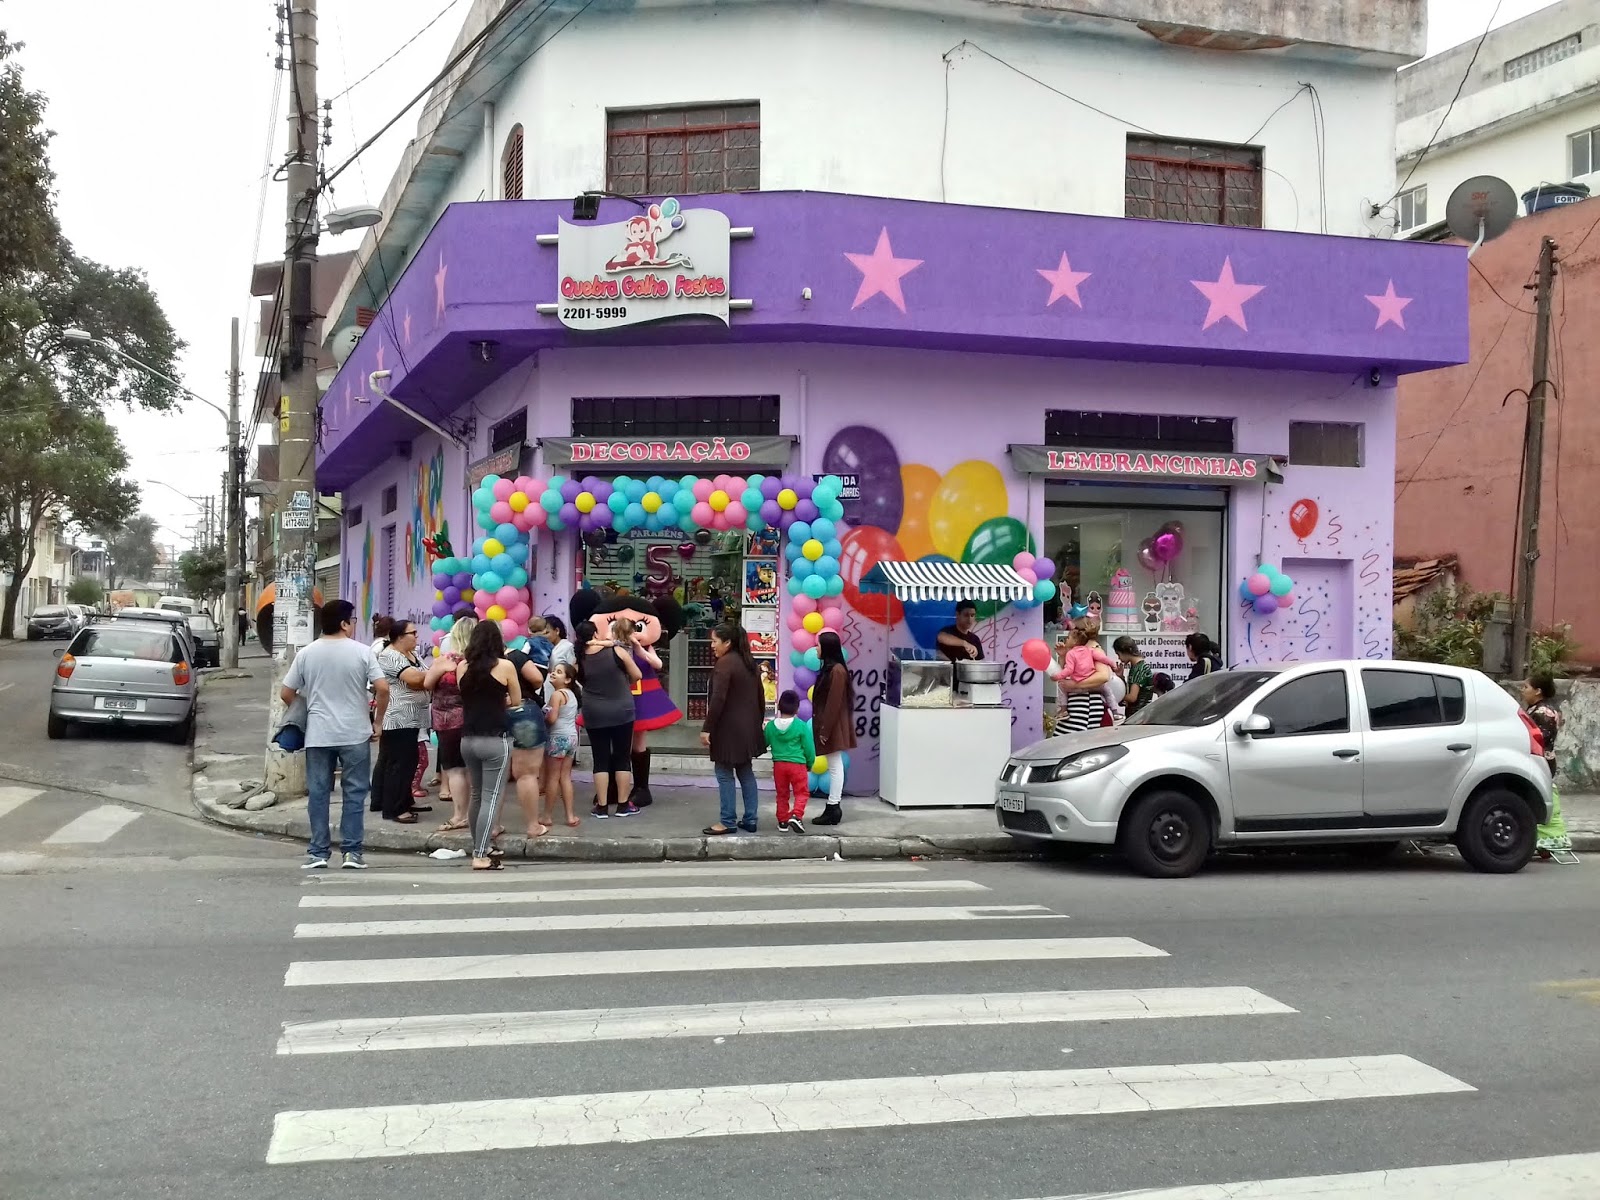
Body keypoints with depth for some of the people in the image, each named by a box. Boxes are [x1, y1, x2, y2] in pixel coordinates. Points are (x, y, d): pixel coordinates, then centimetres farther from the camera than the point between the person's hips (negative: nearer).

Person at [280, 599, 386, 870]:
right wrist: (377, 721, 2)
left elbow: (286, 694, 4)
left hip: (318, 735, 2)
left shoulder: (306, 654, 2)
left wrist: (301, 715, 20)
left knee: (318, 793, 8)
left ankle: (318, 853, 8)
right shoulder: (361, 652, -5)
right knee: (354, 793, 5)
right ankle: (352, 852, 5)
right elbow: (383, 688, -11)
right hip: (355, 734, -2)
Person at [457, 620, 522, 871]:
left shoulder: (462, 667, 5)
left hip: (468, 739, 5)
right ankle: (481, 856, -7)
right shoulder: (505, 666, -6)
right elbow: (516, 702, 2)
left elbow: (467, 697, 12)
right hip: (495, 739, -5)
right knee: (491, 797, -3)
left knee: (476, 795, 17)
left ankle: (481, 847, 28)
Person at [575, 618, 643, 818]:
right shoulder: (616, 651, -9)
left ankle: (602, 807, 8)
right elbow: (636, 676, 0)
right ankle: (623, 805, 12)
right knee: (622, 758, 9)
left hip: (594, 715, 1)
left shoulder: (580, 660, -7)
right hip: (622, 712, -1)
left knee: (601, 760, 7)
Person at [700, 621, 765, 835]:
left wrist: (707, 728, -18)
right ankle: (750, 820, 15)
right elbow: (759, 697, 17)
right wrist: (757, 723, 24)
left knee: (724, 772, -2)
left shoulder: (724, 664, -15)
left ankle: (728, 821, 0)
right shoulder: (749, 663, 12)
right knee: (746, 771, 13)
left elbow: (718, 699, -21)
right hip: (748, 728, 9)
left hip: (729, 728, -9)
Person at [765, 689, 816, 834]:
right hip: (797, 764, -3)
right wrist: (810, 764, 12)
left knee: (782, 794, 16)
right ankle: (796, 815, -14)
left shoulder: (771, 725, -2)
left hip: (778, 764, 3)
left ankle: (783, 820, 18)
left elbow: (763, 743, 11)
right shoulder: (802, 726, -10)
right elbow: (809, 748, -4)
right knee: (801, 792, 6)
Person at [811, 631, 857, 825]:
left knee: (835, 766, -5)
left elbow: (834, 704, -20)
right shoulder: (829, 669, 13)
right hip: (827, 726, 10)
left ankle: (833, 808, -1)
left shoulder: (837, 671, -17)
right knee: (834, 766, 11)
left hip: (832, 727, -10)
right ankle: (833, 807, 16)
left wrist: (825, 730, -19)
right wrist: (822, 728, 17)